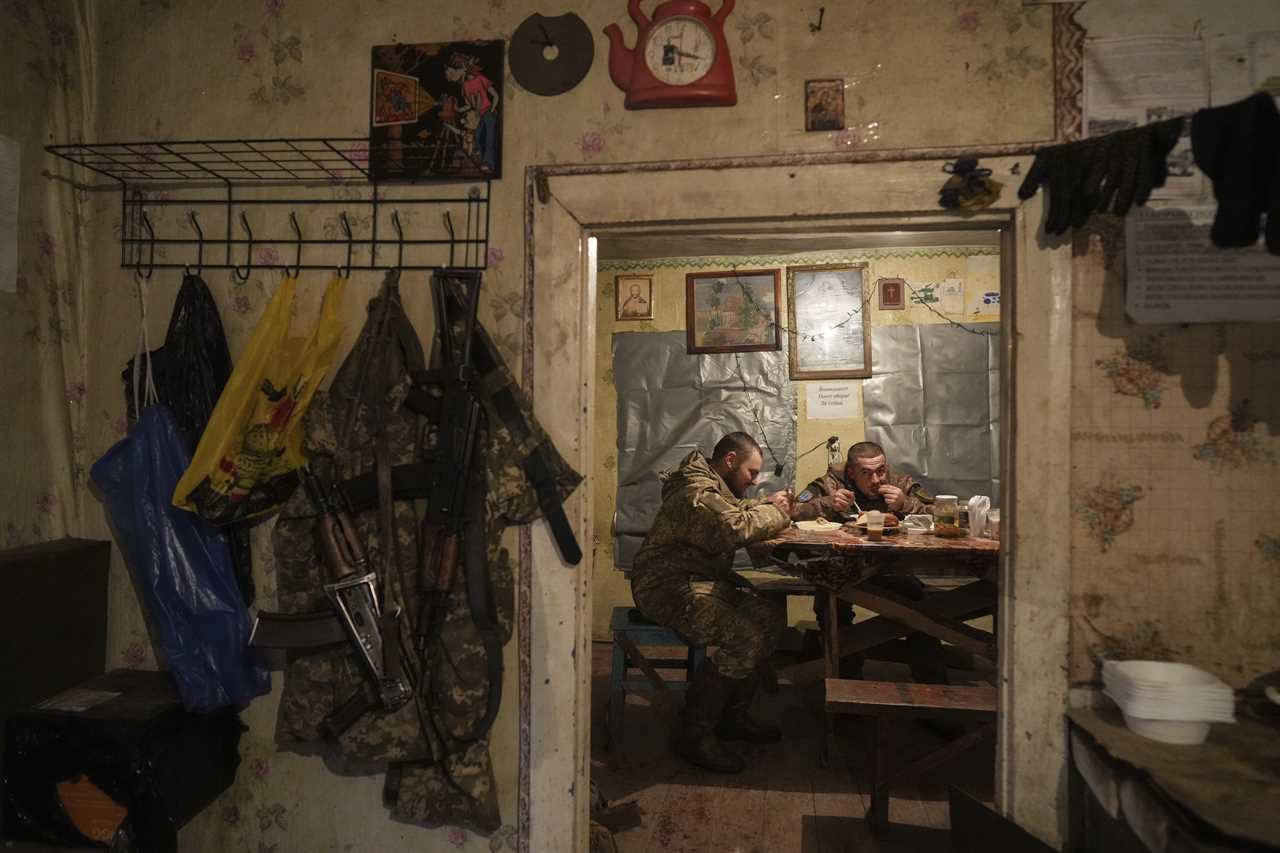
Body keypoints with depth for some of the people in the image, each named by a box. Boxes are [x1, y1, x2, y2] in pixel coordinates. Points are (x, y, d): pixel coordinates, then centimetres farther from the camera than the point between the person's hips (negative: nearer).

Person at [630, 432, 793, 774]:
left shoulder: (712, 485, 15)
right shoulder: (697, 490, -20)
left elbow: (735, 510, 27)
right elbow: (736, 529, -32)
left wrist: (766, 503, 7)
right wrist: (775, 513, -15)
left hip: (704, 581, 11)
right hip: (671, 589, -11)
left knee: (773, 618, -2)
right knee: (748, 635, -25)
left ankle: (733, 715, 8)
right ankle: (694, 733, -12)